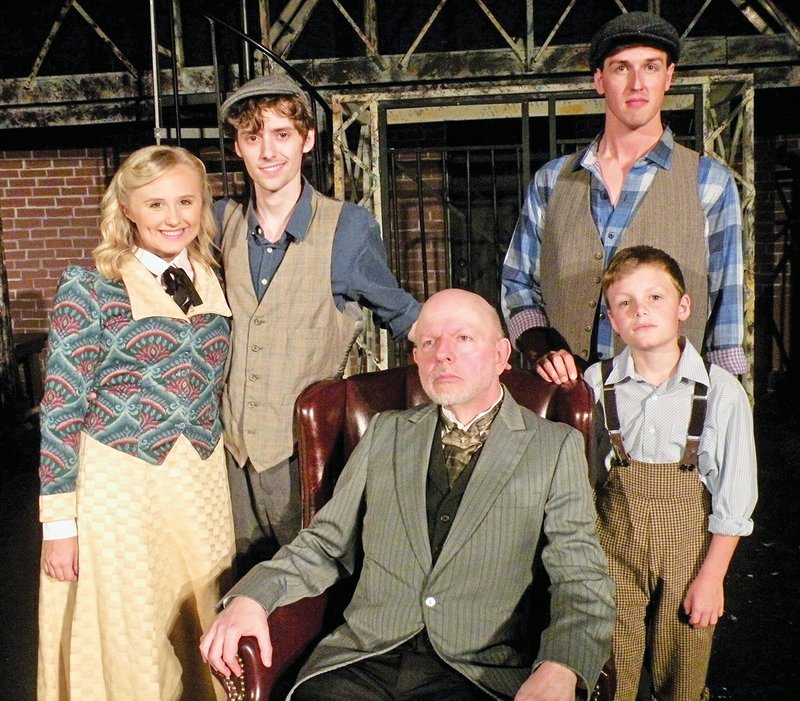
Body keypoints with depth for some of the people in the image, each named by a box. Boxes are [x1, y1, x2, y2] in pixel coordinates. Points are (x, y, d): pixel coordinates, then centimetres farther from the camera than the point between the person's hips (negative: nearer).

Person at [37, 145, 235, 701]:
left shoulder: (213, 285, 6)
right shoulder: (88, 288, -7)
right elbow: (62, 408, -7)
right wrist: (59, 521, -8)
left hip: (204, 485, 4)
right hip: (118, 487, -4)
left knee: (201, 643, 14)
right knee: (125, 642, 8)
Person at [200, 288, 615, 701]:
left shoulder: (556, 448, 6)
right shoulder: (385, 432, 15)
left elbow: (581, 585, 0)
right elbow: (324, 545, 15)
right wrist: (249, 599, -2)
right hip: (361, 663, 3)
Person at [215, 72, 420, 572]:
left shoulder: (349, 227, -9)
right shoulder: (222, 221, 3)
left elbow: (399, 313, 2)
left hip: (303, 450, -3)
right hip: (230, 446, 4)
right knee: (239, 584, 18)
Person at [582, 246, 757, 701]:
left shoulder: (721, 391, -10)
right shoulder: (596, 384, -7)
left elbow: (734, 499, -5)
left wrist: (712, 576, -4)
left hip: (688, 545, 0)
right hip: (614, 544, 1)